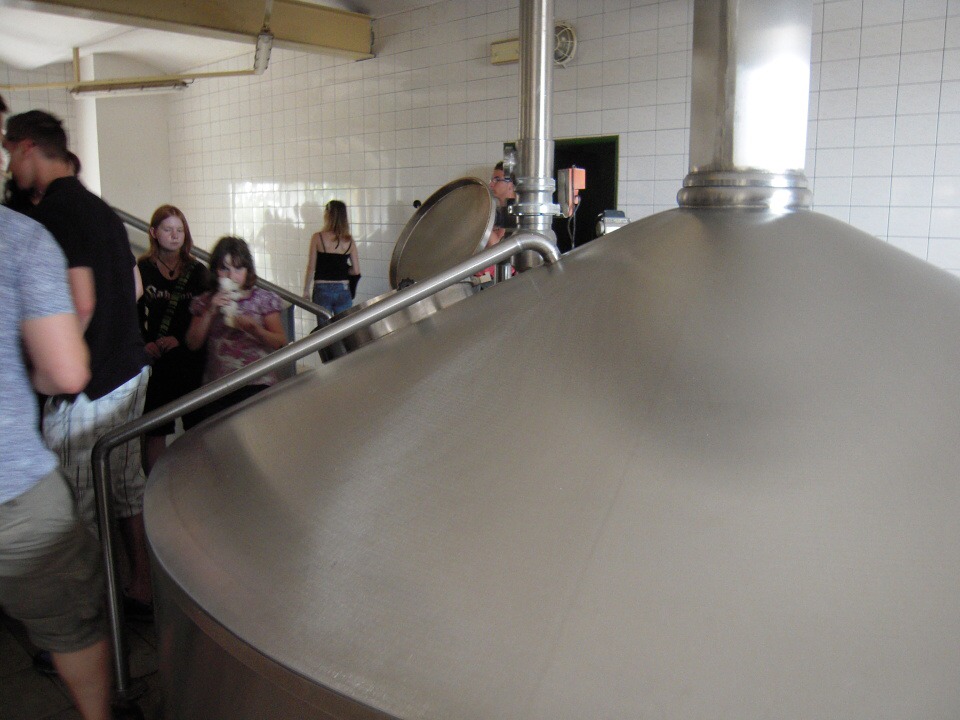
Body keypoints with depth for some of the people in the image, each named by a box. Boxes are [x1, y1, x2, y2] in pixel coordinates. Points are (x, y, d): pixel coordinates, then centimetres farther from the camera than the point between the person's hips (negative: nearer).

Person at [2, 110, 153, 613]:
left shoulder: (55, 210, -16)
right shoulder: (101, 208, 13)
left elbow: (81, 304, -24)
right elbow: (134, 288, 21)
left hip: (86, 387, -9)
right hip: (130, 370, 9)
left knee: (83, 511, 2)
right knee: (127, 482, 18)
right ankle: (142, 587, 31)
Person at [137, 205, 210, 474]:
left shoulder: (196, 271, 6)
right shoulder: (141, 269, 2)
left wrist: (180, 338, -12)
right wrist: (144, 343, -14)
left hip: (190, 356, 1)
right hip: (155, 359, -1)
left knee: (197, 424, 4)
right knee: (155, 428, 5)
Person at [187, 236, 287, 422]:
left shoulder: (263, 299, 6)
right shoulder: (206, 302, 13)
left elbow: (281, 342, 1)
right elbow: (193, 344, 4)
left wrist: (253, 329, -14)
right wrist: (210, 312, -4)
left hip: (257, 385, -2)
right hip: (217, 386, 2)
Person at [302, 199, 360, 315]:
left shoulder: (318, 237, -7)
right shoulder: (349, 240, 0)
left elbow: (311, 268, -6)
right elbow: (356, 271, 1)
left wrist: (306, 290, 3)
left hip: (322, 289, -2)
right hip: (343, 289, 2)